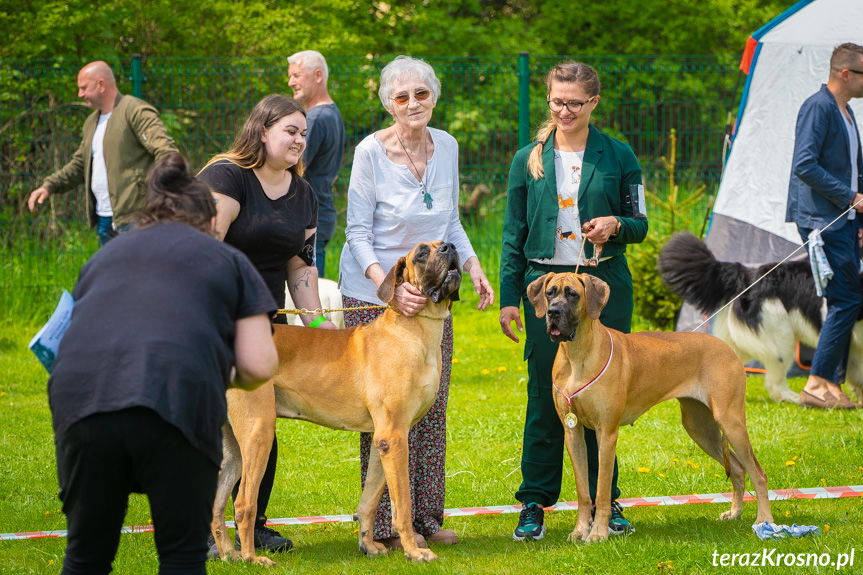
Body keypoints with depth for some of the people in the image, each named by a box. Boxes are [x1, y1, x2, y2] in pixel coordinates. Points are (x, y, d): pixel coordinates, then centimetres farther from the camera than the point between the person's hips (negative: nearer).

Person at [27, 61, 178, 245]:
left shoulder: (136, 112, -9)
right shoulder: (92, 122, 20)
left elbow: (165, 151, -19)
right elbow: (79, 165, 27)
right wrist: (49, 185, 12)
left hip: (132, 218, -9)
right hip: (103, 220, 9)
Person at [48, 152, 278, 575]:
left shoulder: (103, 257, 31)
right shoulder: (227, 260, 21)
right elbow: (259, 366, 12)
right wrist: (228, 379, 34)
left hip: (80, 396, 3)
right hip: (178, 399, -3)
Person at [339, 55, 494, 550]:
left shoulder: (446, 146, 1)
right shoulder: (371, 152, -14)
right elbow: (358, 234, -13)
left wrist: (474, 267, -2)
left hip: (430, 293, 5)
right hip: (376, 293, -5)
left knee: (432, 406, 7)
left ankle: (426, 517, 16)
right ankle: (387, 524, 2)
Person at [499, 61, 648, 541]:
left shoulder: (618, 156, 4)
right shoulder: (529, 159, 7)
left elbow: (640, 224, 8)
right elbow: (514, 234, 9)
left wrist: (615, 225, -15)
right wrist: (508, 297, 2)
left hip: (606, 284, 0)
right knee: (544, 395, -1)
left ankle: (603, 500, 12)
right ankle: (535, 503, 6)